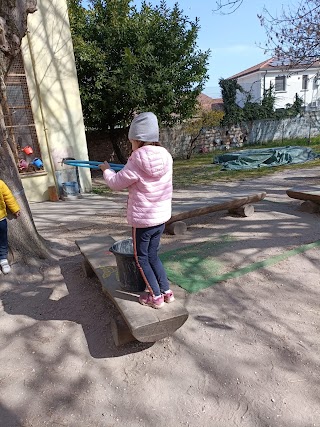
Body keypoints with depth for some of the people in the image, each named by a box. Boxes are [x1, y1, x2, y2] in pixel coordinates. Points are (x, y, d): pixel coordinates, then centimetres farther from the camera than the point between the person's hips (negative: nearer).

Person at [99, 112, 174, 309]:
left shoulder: (138, 160, -18)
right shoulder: (166, 156, 0)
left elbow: (117, 183, -7)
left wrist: (106, 170, 10)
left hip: (142, 218, -6)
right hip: (162, 216, 6)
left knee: (141, 258, 13)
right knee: (153, 255, 22)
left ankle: (155, 296, 19)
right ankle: (167, 291, 27)